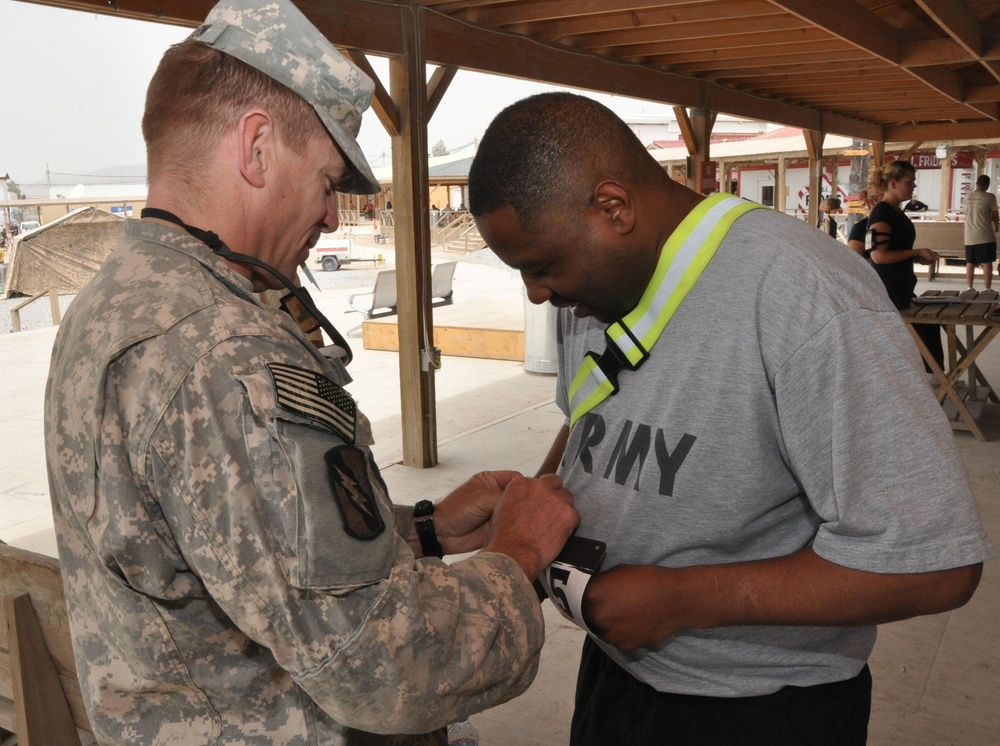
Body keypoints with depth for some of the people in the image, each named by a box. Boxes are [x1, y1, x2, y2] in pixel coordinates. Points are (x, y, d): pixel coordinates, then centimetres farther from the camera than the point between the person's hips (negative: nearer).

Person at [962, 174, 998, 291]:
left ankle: (970, 288, 13)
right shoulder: (990, 196, -8)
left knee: (970, 263, 11)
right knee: (987, 263, 0)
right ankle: (987, 289, -1)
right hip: (985, 235, -4)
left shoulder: (967, 197, 6)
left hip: (970, 235, 5)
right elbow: (995, 215, -1)